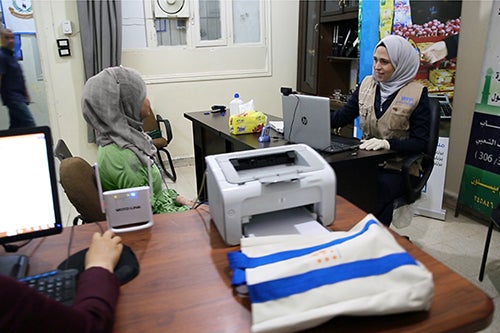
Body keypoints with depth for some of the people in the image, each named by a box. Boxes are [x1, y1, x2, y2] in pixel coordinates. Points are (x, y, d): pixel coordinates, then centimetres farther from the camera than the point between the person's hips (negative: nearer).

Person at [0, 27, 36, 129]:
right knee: (29, 124, -15)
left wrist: (26, 95, 21)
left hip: (19, 98, 9)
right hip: (13, 97, -9)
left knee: (15, 126, 12)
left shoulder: (11, 55, 18)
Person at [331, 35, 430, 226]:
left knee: (377, 189, -32)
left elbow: (420, 142, -8)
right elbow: (343, 116, 10)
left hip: (398, 169, -3)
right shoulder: (367, 84, 9)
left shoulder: (416, 93, -4)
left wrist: (387, 144, -26)